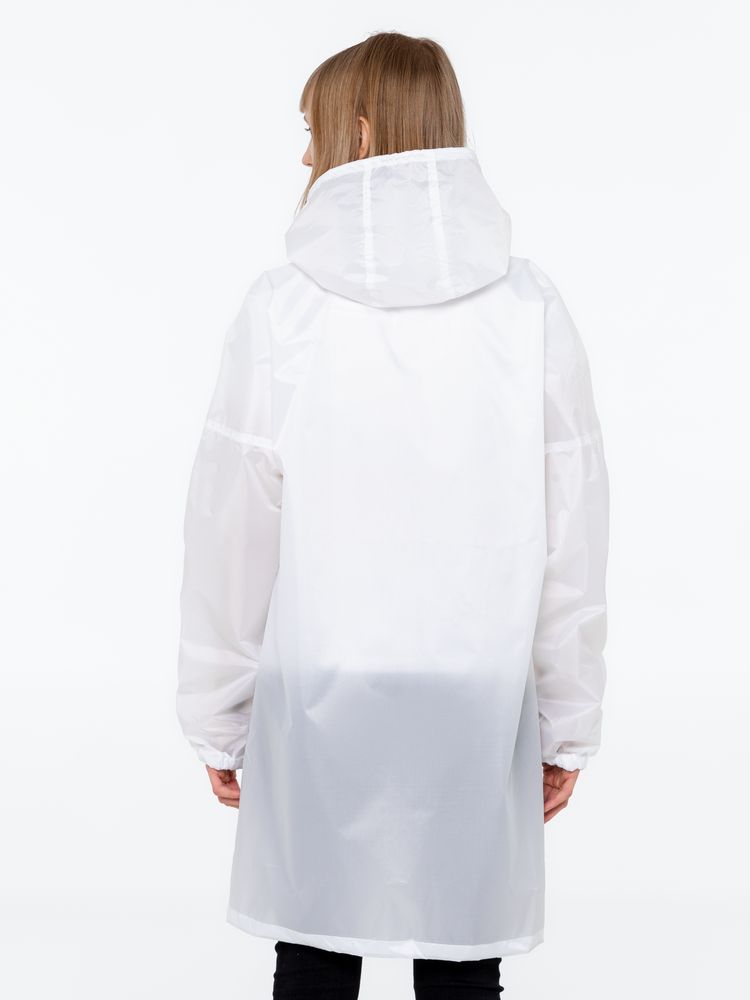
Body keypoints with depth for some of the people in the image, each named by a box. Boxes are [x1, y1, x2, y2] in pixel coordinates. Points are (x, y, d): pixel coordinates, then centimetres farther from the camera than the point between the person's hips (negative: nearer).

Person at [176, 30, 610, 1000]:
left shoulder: (283, 309, -8)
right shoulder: (531, 308, -4)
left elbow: (232, 536, -4)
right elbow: (572, 538, -2)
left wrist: (217, 719, 7)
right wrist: (568, 724, 8)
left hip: (319, 702, -1)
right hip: (477, 701, 1)